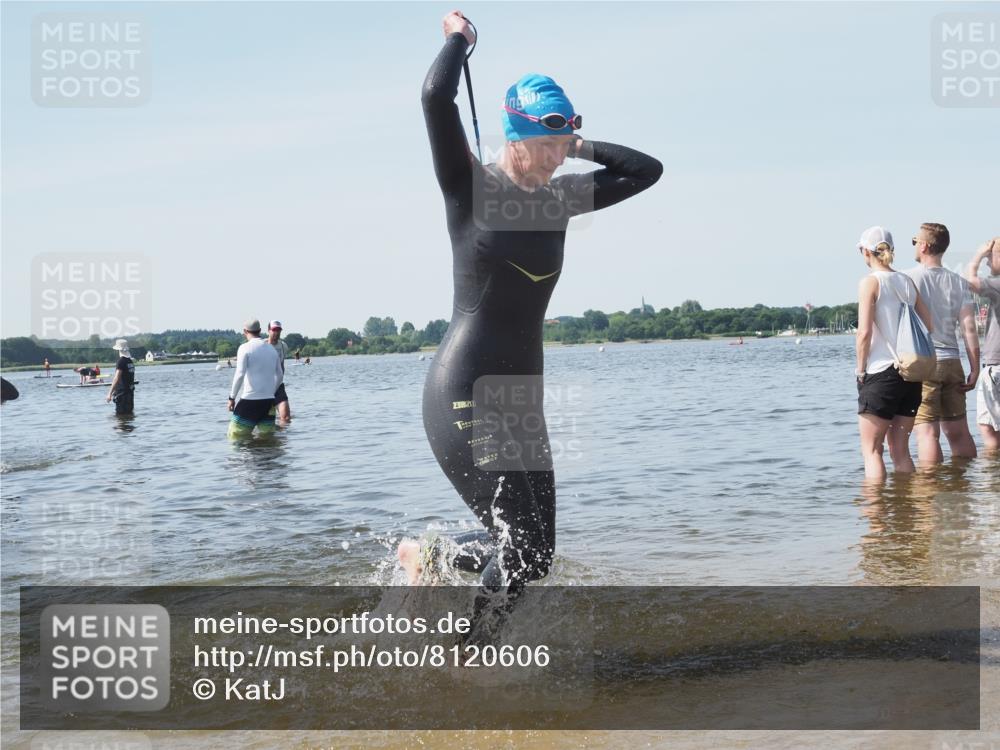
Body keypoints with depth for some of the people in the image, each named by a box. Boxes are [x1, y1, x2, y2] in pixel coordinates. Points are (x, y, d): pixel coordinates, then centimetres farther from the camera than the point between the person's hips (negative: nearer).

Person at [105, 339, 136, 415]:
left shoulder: (121, 361, -14)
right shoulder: (131, 361, 12)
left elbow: (116, 379, -21)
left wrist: (110, 394, -22)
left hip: (122, 393, -8)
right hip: (130, 391, 8)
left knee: (120, 414, -5)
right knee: (129, 413, 12)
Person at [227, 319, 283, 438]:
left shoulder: (245, 348, -6)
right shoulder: (271, 349, 13)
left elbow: (239, 375, -15)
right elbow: (279, 375, 21)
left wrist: (232, 397, -8)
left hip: (250, 400, -6)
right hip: (269, 401, 6)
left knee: (236, 435, -1)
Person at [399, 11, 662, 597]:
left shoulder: (561, 198, 11)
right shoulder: (471, 187, -6)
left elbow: (646, 170, 20)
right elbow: (436, 97, -22)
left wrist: (579, 146, 14)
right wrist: (459, 37, -4)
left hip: (522, 399, 7)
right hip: (464, 394, -7)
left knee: (534, 555, 12)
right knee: (523, 555, -11)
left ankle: (431, 553, 37)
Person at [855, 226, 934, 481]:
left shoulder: (870, 282, -7)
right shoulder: (907, 282, 10)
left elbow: (865, 332, -14)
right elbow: (929, 326, 8)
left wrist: (861, 369, -4)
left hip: (881, 372, -6)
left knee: (871, 449, 0)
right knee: (900, 450, 13)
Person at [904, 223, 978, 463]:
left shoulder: (909, 278, -5)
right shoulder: (958, 282, 8)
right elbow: (969, 328, 3)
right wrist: (975, 369, 4)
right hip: (952, 361, 5)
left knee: (927, 432, -6)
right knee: (959, 432, 11)